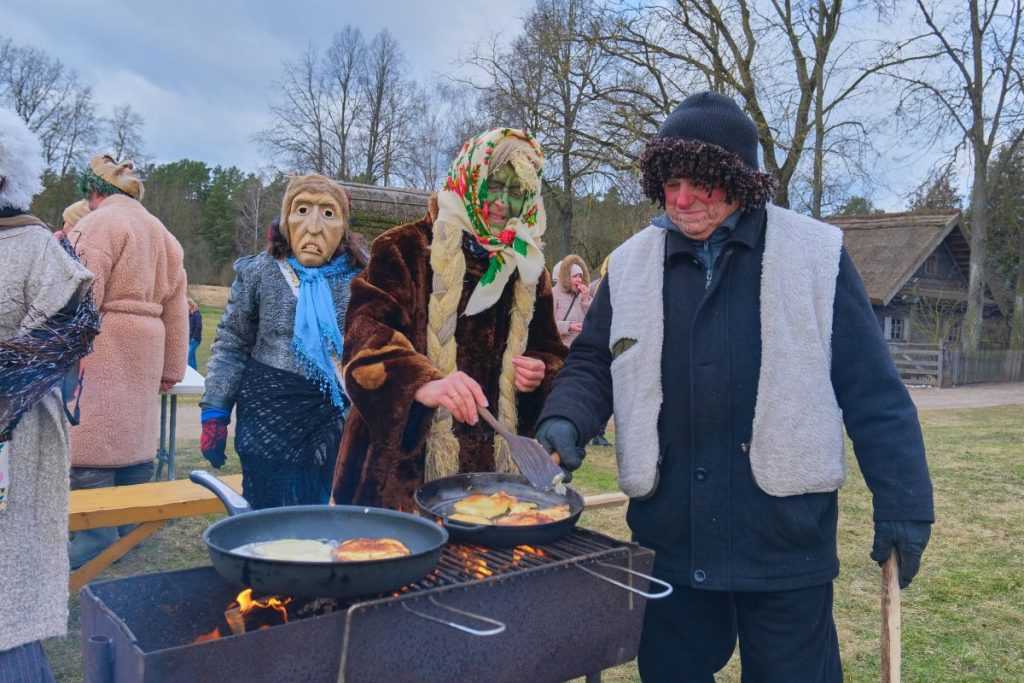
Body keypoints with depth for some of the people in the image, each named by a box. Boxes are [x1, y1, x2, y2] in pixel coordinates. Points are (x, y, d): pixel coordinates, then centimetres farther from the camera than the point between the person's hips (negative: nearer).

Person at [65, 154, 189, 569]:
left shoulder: (98, 223, -5)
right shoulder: (161, 232, 20)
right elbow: (176, 307, 17)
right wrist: (172, 368, 18)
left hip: (102, 353, -8)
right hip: (145, 354, 8)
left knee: (92, 448, -6)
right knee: (133, 442, 13)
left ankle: (93, 550, -6)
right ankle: (131, 536, 20)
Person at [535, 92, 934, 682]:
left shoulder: (815, 255, -4)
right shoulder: (631, 265, 4)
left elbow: (873, 391, -3)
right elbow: (593, 366, 9)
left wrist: (903, 502, -4)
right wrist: (567, 419, -11)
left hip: (786, 539, -2)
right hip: (668, 537, 3)